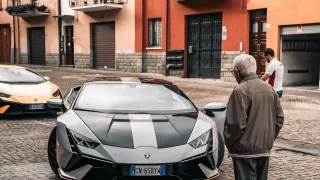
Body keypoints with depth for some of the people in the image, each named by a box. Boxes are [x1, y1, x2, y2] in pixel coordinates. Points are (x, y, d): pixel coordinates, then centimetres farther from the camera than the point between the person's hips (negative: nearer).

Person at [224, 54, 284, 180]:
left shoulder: (240, 91, -17)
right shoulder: (269, 89, 8)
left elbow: (236, 123, -20)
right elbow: (279, 118, 11)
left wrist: (229, 142, -5)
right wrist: (269, 138, 18)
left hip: (245, 149, -7)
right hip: (265, 148, 7)